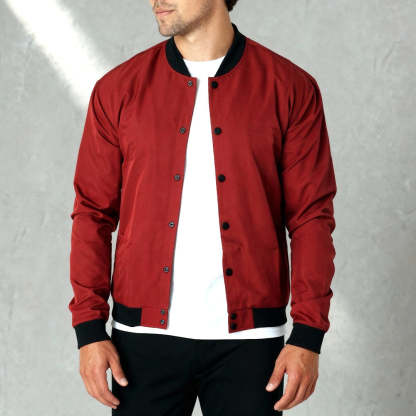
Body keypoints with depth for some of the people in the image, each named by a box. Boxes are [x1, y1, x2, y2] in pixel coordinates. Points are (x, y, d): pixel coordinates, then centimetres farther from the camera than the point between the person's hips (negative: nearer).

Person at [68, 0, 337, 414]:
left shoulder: (290, 89, 0)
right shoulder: (117, 89, 4)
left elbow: (311, 217, -1)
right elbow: (93, 213, 5)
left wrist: (307, 337, -6)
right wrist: (90, 330, -1)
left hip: (247, 338, -1)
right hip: (145, 335, 1)